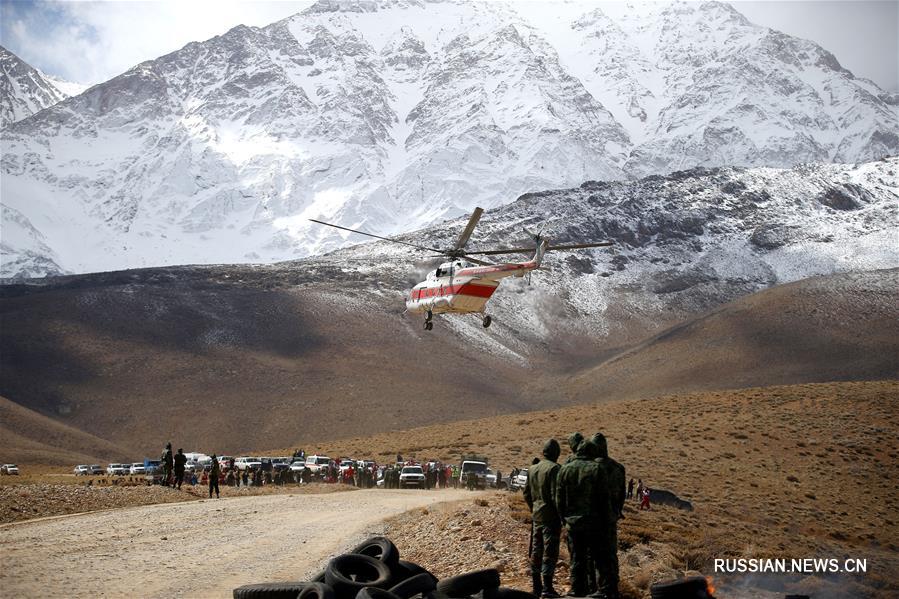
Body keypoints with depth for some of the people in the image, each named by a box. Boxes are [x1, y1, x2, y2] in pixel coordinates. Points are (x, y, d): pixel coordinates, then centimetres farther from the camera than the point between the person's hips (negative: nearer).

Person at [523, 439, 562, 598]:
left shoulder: (532, 469, 10)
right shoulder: (554, 469, -13)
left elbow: (527, 494, 14)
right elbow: (556, 495, -17)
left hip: (536, 516, 7)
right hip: (551, 517, -7)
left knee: (536, 551, 12)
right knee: (550, 551, -4)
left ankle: (536, 586, 17)